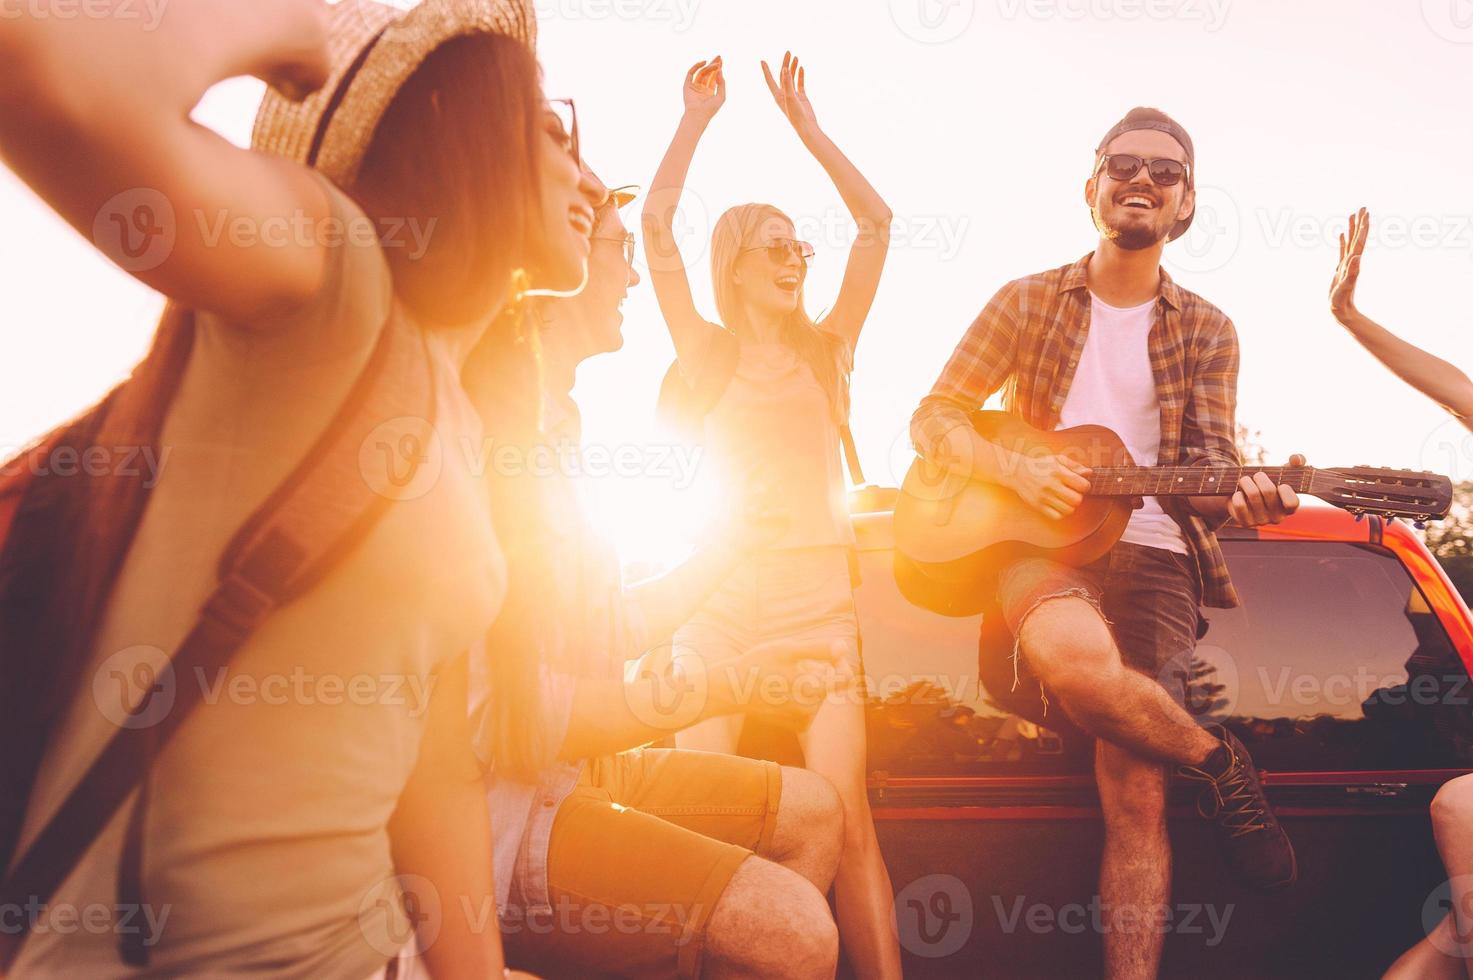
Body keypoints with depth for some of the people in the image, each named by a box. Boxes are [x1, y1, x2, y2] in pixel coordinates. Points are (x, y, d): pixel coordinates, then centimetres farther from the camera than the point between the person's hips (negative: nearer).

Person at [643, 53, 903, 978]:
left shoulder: (828, 347, 15)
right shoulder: (708, 352, 11)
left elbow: (877, 222, 9)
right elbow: (657, 224, 3)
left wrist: (806, 125, 12)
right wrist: (699, 117, 9)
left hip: (818, 595, 1)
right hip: (721, 590, 0)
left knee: (846, 811, -13)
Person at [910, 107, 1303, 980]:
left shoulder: (1206, 332, 12)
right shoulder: (1028, 302, 9)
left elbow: (1208, 470, 6)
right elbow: (932, 419, 4)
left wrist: (1240, 499, -19)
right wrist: (1020, 472, -14)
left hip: (1151, 550, 2)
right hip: (1037, 541, -1)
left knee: (1135, 793, -12)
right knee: (1078, 654, -36)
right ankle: (1218, 762, -8)